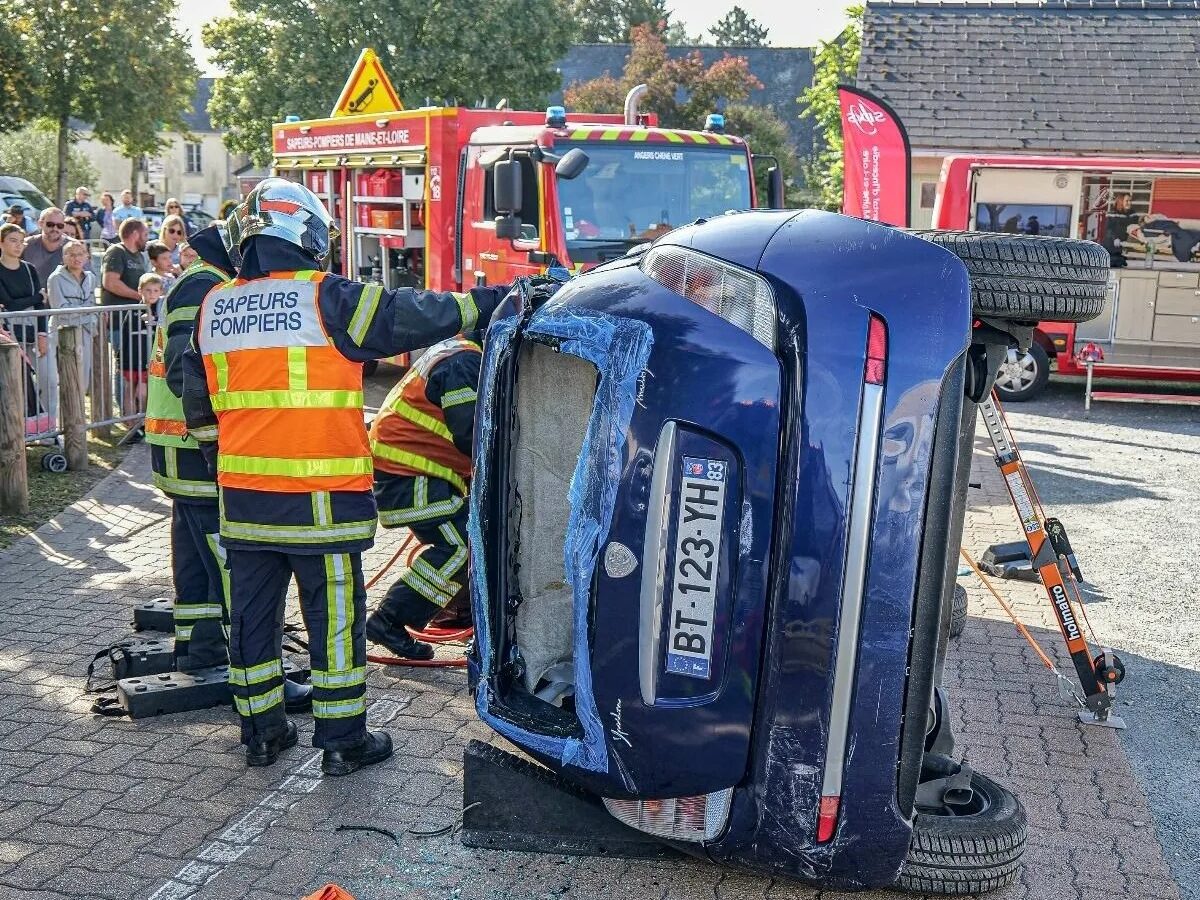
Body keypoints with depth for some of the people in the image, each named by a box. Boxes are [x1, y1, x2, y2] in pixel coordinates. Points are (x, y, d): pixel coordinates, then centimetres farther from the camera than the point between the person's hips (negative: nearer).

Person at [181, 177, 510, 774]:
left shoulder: (214, 309, 9)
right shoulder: (327, 299, -10)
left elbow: (198, 404, 18)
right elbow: (414, 316, -6)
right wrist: (492, 300, 6)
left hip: (242, 496, 6)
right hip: (320, 499, -6)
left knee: (252, 615, 15)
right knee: (336, 618, 5)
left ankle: (260, 732, 26)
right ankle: (343, 742, 14)